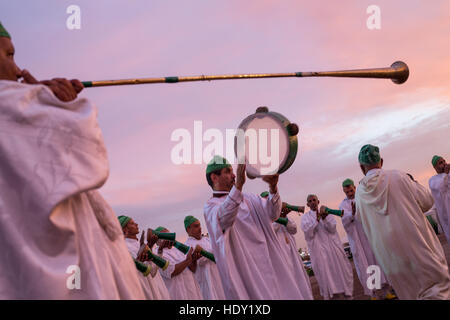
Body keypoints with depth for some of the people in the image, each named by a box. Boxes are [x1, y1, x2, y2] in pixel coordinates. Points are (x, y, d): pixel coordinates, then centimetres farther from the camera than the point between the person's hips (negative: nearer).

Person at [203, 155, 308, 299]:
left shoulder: (247, 198, 16)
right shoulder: (211, 206, -2)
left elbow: (272, 214, 2)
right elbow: (223, 219, -26)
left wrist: (273, 187, -17)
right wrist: (238, 184, -39)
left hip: (271, 263, 6)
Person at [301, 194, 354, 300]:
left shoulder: (326, 212, 10)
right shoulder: (305, 217, 4)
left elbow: (332, 229, -1)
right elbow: (309, 234, -9)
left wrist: (325, 218, -17)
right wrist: (316, 220, -16)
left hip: (332, 246, 2)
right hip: (318, 249, -2)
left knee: (339, 270, 3)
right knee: (325, 273, -5)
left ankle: (347, 295, 13)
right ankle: (331, 296, 1)